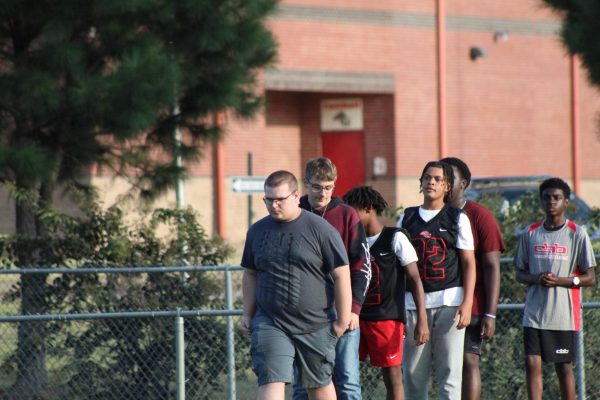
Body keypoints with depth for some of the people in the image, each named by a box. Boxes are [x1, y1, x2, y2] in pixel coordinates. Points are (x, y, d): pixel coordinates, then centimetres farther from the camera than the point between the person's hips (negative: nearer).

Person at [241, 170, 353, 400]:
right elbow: (250, 275, 18)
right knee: (271, 381, -12)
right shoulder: (257, 231, 7)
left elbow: (341, 276, -4)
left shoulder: (320, 230, -6)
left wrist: (342, 320, -5)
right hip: (270, 324, 2)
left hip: (315, 326, -2)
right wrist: (248, 314, 13)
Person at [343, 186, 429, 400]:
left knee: (392, 375, -1)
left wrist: (422, 320, -14)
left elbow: (414, 279, -8)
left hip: (387, 318, -6)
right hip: (357, 317, 6)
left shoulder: (395, 239, -5)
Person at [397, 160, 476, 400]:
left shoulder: (457, 219, 7)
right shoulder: (407, 218, 14)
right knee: (413, 374, 1)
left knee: (449, 372, -6)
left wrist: (467, 303, -9)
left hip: (449, 302, -2)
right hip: (413, 303, 2)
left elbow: (469, 263, 2)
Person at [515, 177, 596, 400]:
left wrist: (560, 280, -16)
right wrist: (536, 279, -8)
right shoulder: (530, 233, 10)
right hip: (534, 314, 3)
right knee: (532, 363, -5)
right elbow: (519, 273, 15)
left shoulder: (577, 234, 0)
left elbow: (590, 278, -1)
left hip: (564, 314, -3)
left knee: (564, 367, 3)